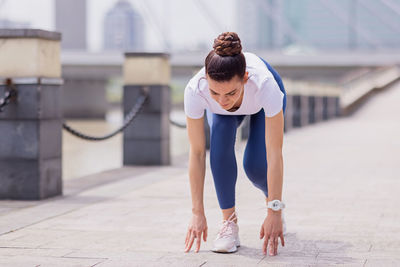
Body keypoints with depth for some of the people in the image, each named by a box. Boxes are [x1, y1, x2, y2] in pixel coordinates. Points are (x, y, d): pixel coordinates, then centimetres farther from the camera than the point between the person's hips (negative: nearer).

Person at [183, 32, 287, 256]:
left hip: (261, 104, -1)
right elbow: (197, 153, -30)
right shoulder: (195, 90, -41)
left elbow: (274, 154, -39)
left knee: (255, 164, -17)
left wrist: (274, 213, -37)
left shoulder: (265, 84, -46)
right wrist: (198, 212, -27)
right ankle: (229, 222, -11)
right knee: (220, 145, -27)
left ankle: (273, 202, 18)